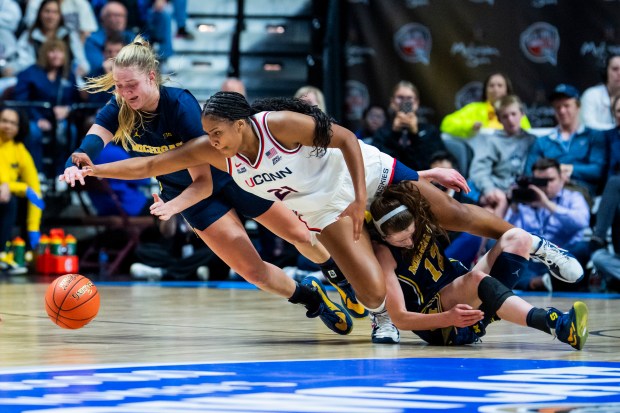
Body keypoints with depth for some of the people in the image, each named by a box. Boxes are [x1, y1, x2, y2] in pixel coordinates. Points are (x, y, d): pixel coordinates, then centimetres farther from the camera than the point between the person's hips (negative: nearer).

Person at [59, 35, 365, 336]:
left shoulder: (180, 105, -34)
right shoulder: (117, 110, -22)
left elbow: (204, 181, -36)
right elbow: (91, 144, -40)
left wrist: (172, 206, -54)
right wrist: (75, 166, -63)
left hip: (226, 173, -3)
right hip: (193, 193, 3)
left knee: (300, 235, 10)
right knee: (252, 271, -5)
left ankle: (344, 279, 42)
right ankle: (311, 297, 24)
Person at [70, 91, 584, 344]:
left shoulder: (279, 123, -31)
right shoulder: (210, 151, -18)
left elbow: (345, 138, -24)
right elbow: (150, 165, -14)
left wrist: (359, 198, -27)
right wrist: (94, 169, -21)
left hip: (365, 173, -4)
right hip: (324, 209, 4)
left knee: (453, 215, 1)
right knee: (373, 292, -17)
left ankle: (539, 247, 21)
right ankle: (382, 319, 19)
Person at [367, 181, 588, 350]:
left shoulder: (419, 215, 1)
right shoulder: (383, 252, -15)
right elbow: (399, 318, -21)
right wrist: (448, 318, -33)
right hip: (436, 324, -8)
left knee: (517, 237, -8)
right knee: (476, 279, -40)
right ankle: (556, 324, -62)